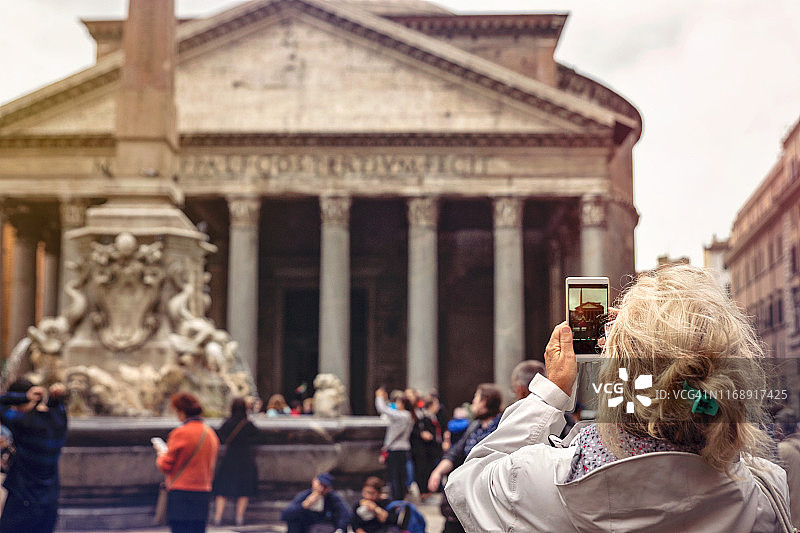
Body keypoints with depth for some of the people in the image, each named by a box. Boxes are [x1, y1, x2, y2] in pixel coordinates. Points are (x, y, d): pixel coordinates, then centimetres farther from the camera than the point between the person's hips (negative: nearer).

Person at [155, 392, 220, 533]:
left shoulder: (180, 433, -12)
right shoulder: (211, 433, 8)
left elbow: (166, 466, -7)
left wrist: (161, 455, 12)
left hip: (181, 492, -7)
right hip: (204, 492, 7)